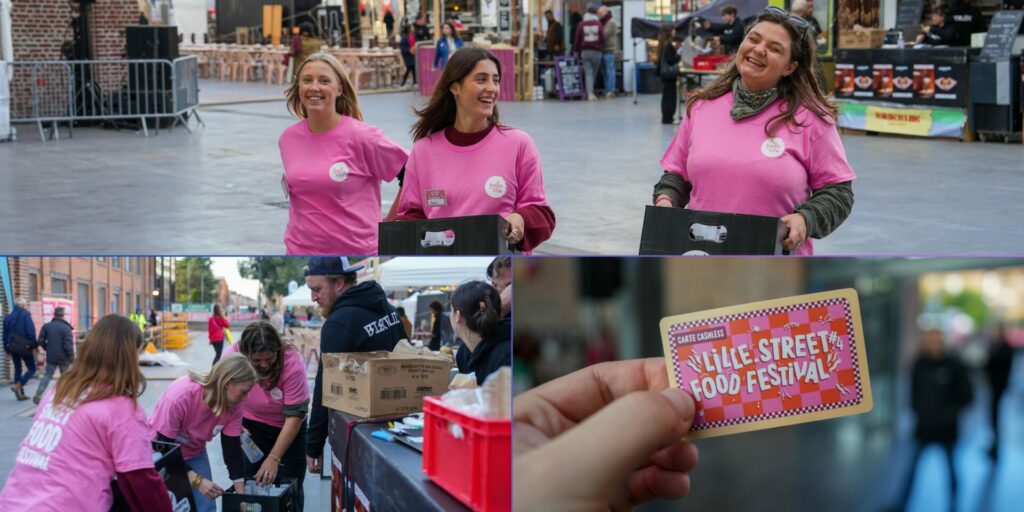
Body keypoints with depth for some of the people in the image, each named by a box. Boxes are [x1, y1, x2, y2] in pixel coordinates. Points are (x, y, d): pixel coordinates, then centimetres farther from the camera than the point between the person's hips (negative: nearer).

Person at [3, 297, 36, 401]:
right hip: (25, 347, -6)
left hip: (12, 348, 6)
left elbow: (5, 335, 12)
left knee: (17, 369, 14)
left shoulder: (8, 317, 9)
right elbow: (31, 332, -17)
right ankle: (18, 385, -15)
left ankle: (20, 394, 14)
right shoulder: (26, 315, -10)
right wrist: (34, 345, -7)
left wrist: (7, 349, 18)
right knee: (32, 369, 5)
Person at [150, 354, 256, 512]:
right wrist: (197, 481, -36)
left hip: (195, 455, 5)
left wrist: (242, 495, -15)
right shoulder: (179, 397, -35)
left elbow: (232, 449, -11)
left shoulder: (233, 405, -18)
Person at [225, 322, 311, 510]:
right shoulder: (233, 356, -23)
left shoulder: (292, 362, -30)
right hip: (250, 427, 1)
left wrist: (273, 459, -29)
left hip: (287, 429, -1)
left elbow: (294, 415, -27)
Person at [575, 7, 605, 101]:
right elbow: (602, 38, -5)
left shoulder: (581, 24, 2)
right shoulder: (598, 23, 1)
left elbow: (577, 39, 2)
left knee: (588, 73, -3)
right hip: (596, 51, 0)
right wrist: (601, 47, 13)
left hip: (585, 51, 0)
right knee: (594, 73, 10)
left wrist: (576, 51, 10)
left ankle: (590, 94, -15)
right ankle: (591, 92, 15)